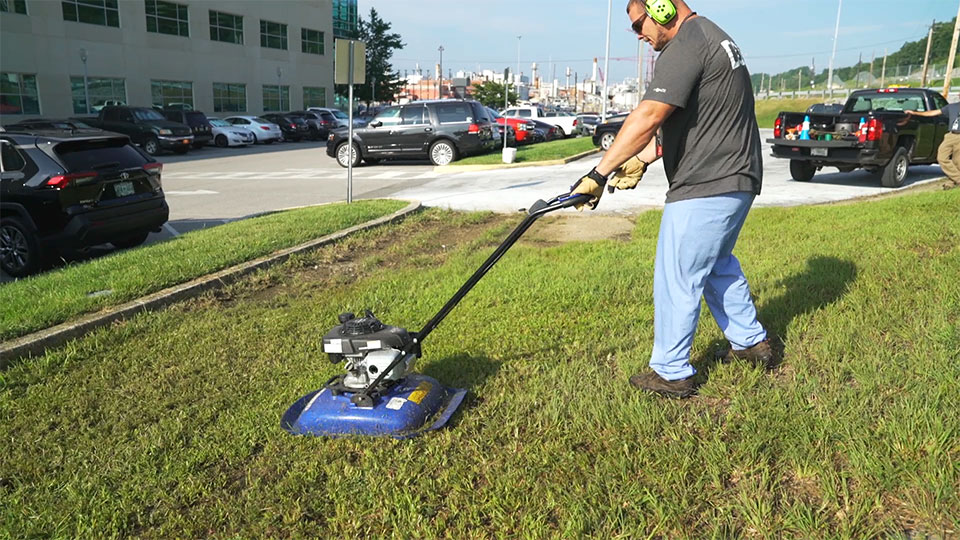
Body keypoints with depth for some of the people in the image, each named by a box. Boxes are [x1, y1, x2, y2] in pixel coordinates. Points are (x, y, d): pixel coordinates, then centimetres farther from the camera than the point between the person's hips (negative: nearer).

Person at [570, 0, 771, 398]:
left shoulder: (686, 46, -17)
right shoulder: (711, 37, 17)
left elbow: (647, 118, -26)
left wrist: (599, 174, -23)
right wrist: (642, 160, 11)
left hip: (705, 188, -11)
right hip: (737, 181, 11)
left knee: (676, 280, 0)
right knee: (718, 265, 26)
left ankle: (671, 373, 12)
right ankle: (751, 342, 39)